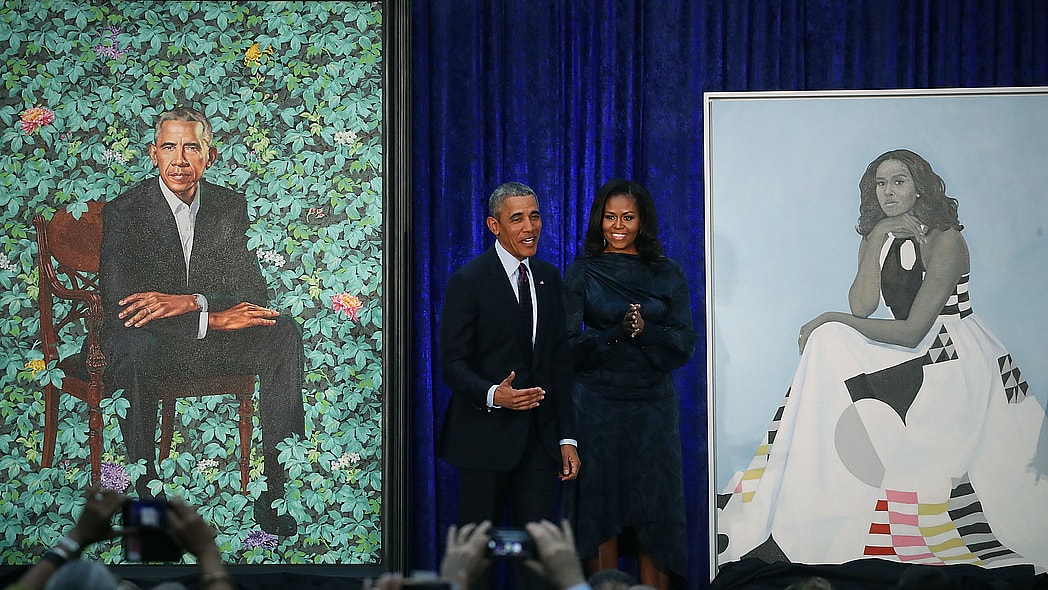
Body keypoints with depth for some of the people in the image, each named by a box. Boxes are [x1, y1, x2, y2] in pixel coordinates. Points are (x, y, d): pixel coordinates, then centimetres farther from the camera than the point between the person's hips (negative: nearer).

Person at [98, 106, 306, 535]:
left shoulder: (229, 205, 2)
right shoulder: (124, 212, -11)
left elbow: (253, 290, -5)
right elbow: (116, 307, -22)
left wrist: (189, 302, -25)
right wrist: (213, 319, -28)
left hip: (212, 338, 4)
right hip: (149, 342, -4)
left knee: (284, 333, -22)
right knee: (134, 344, -38)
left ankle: (273, 491, -24)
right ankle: (147, 495, -29)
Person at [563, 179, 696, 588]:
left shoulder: (666, 274, 7)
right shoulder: (581, 274, 3)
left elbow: (685, 345, 1)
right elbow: (569, 348, -4)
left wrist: (645, 330, -17)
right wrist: (619, 333, -18)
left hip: (653, 405, 1)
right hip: (598, 405, -1)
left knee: (656, 509, 0)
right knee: (600, 509, 2)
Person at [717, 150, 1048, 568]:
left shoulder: (945, 241, -12)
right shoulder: (877, 238, 10)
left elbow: (912, 331, -17)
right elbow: (862, 307, -6)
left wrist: (832, 320, -13)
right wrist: (878, 240, -12)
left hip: (956, 361, -7)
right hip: (911, 357, 7)